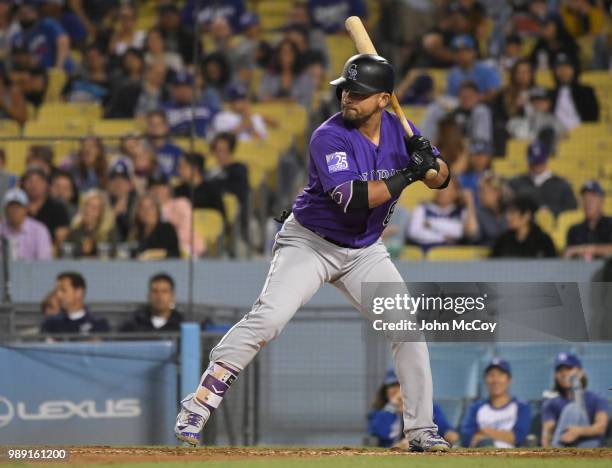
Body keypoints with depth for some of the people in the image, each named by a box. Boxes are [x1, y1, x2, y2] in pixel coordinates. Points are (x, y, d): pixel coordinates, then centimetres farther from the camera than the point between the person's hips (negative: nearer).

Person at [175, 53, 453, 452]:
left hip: (365, 251, 6)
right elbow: (353, 199, -33)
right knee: (268, 317, -23)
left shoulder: (399, 130, -3)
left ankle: (421, 430, 8)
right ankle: (197, 408, -18)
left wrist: (431, 162, -19)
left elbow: (441, 179, 4)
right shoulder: (330, 137, -22)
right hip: (311, 242, -5)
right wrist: (407, 175, -33)